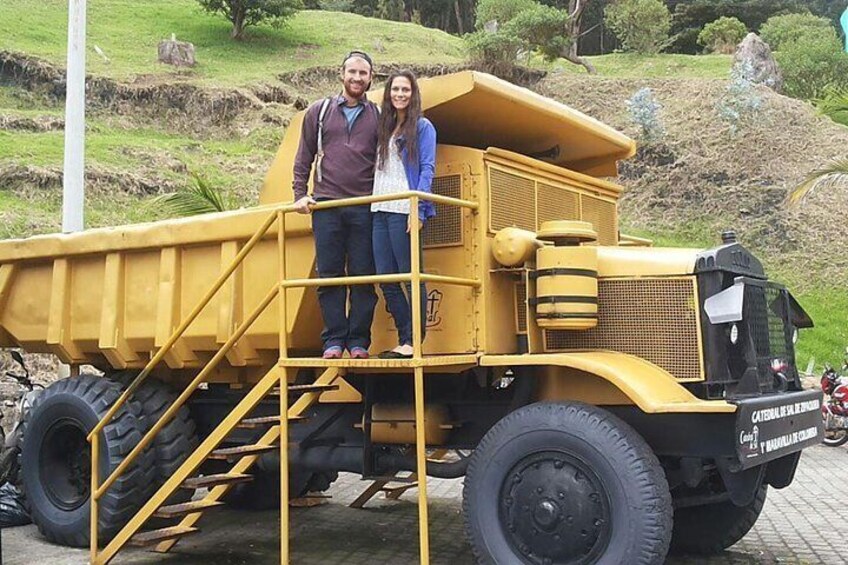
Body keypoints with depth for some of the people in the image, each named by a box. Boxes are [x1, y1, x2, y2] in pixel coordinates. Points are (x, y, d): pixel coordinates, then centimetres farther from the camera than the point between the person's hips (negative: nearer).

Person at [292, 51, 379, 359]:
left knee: (363, 276, -1)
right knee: (329, 275, 1)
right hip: (326, 205, 1)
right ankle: (334, 340, 6)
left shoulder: (378, 117, 11)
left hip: (365, 208, 0)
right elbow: (304, 158, 13)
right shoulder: (319, 112, 12)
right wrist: (300, 195, 3)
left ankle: (359, 341, 6)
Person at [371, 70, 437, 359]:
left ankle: (414, 341, 0)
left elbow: (427, 170, -6)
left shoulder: (422, 127, 3)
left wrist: (418, 210, -16)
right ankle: (405, 339, 11)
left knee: (411, 277, -4)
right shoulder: (383, 129, 22)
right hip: (381, 210, 7)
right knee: (386, 279, 4)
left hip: (405, 210, -7)